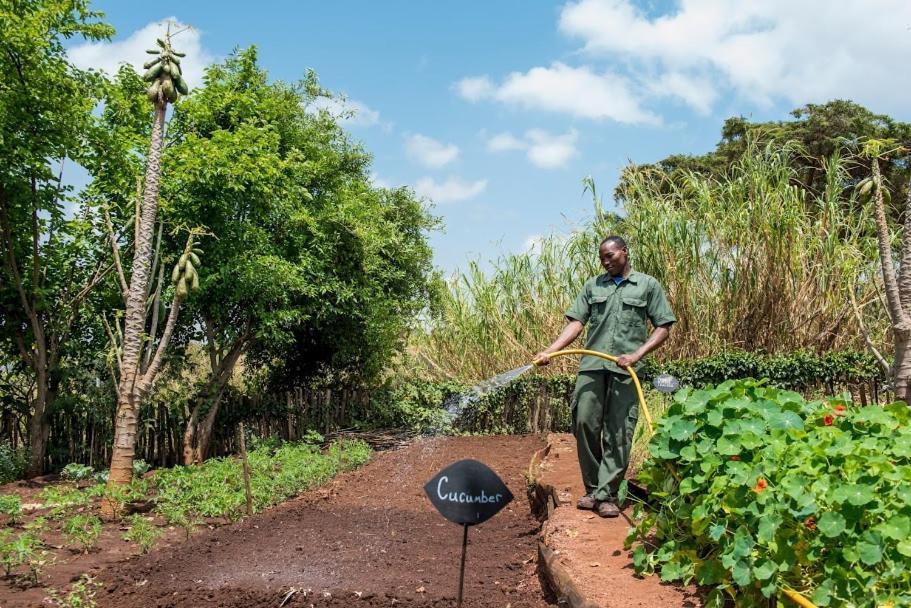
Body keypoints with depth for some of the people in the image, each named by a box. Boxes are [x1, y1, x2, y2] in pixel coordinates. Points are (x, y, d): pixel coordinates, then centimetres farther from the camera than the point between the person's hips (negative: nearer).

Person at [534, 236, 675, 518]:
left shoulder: (648, 285, 10)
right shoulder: (593, 285, 17)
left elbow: (663, 328, 6)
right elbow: (576, 323, 9)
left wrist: (637, 354, -8)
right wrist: (550, 351, -6)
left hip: (625, 369, -2)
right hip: (591, 366, 3)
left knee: (618, 433, -2)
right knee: (584, 424, -2)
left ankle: (606, 495, 5)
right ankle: (592, 489, 13)